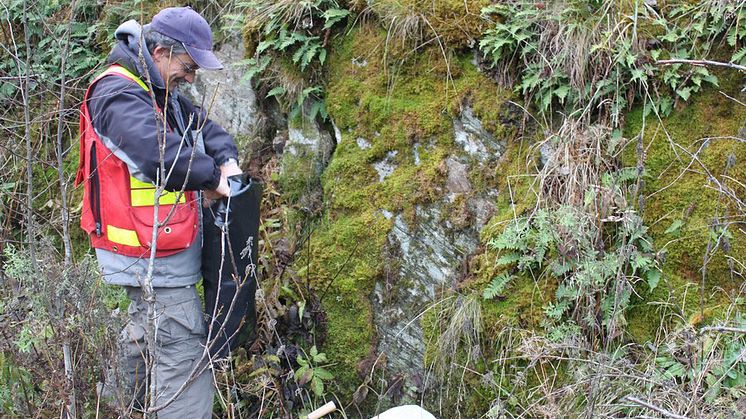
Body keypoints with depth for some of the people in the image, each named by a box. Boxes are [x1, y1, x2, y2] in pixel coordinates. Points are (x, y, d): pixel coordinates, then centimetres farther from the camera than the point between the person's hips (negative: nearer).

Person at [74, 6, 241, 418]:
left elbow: (204, 128, 14)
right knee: (183, 351, -11)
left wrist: (227, 159, -7)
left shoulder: (160, 94, 12)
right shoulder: (118, 96, -20)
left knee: (146, 330, 26)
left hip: (150, 249, 11)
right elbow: (160, 153, -34)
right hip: (151, 256, -11)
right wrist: (212, 178, -20)